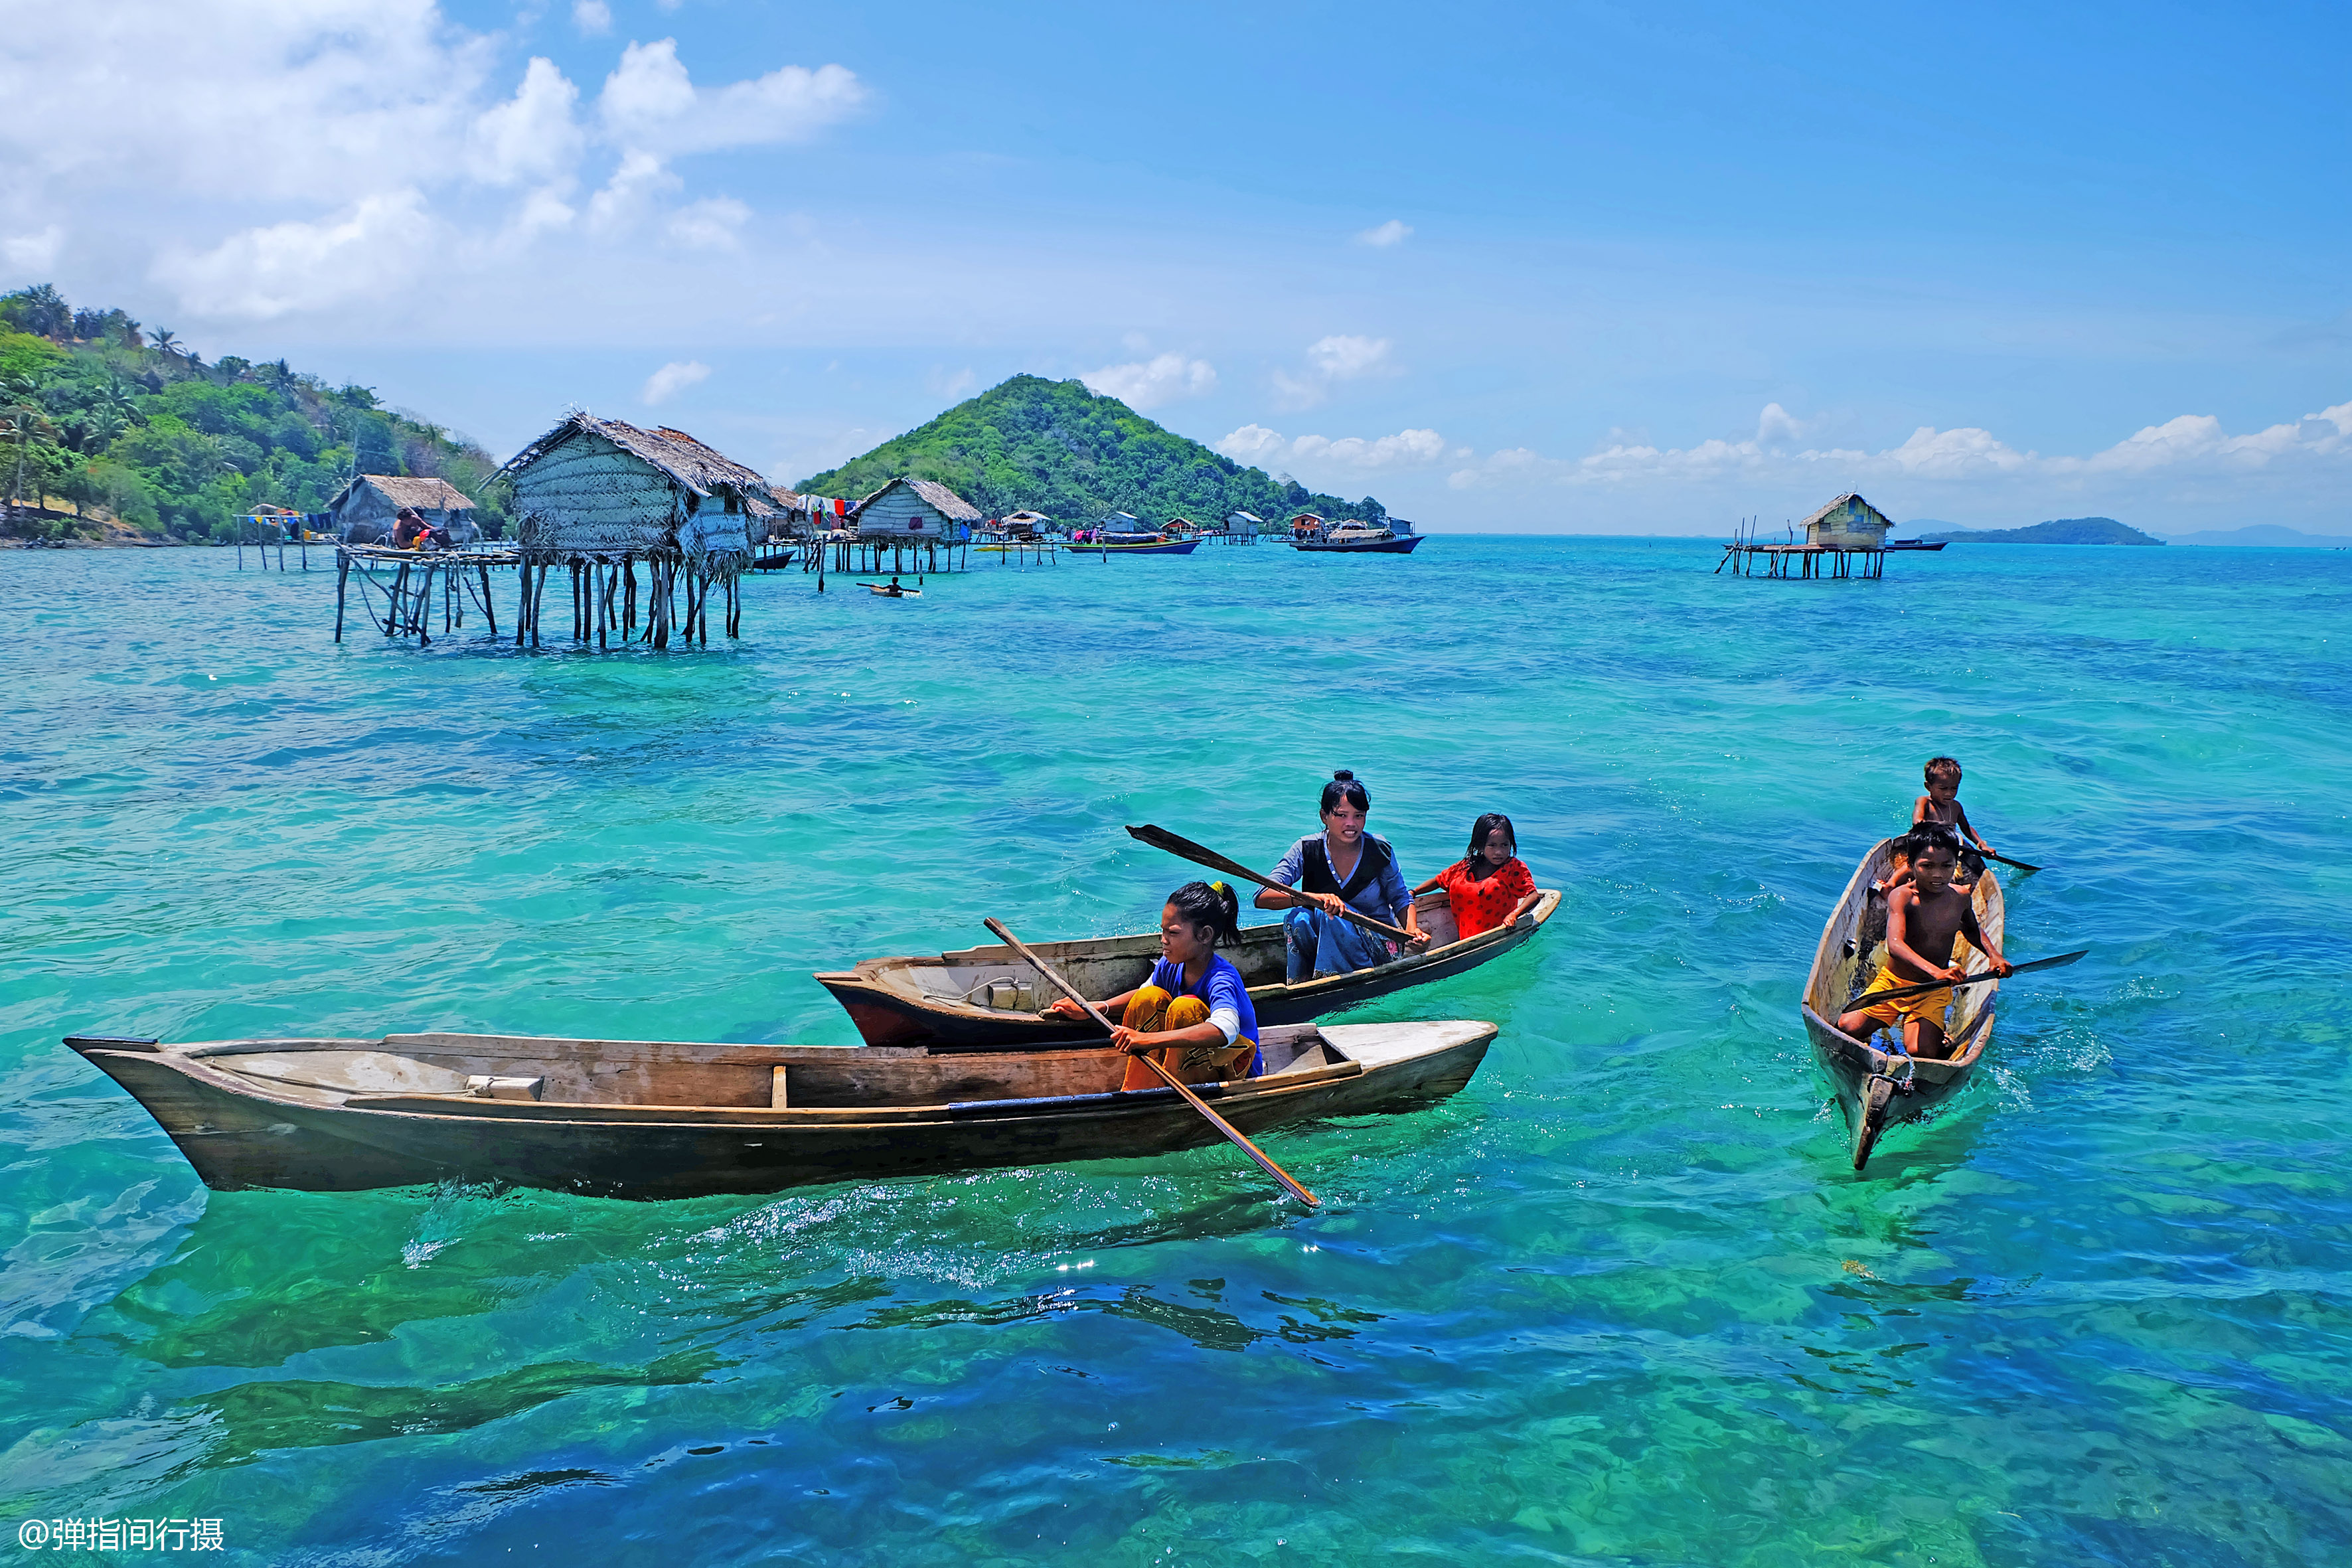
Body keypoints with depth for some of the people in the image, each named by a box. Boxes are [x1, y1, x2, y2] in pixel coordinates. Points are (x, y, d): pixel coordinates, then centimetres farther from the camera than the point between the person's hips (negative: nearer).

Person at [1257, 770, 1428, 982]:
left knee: (1332, 916, -31)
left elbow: (1400, 897, 9)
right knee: (1297, 918, -30)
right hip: (1324, 945, 1)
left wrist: (1412, 929, -12)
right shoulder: (1307, 850, -9)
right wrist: (1313, 897, -37)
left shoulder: (1380, 851, -6)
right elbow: (1262, 897, -21)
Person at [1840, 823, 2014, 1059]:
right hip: (1892, 982, -2)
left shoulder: (1961, 898, -3)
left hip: (1934, 992, 2)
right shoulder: (1902, 897, -19)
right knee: (1847, 1029, -21)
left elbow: (1972, 929, 22)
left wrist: (1994, 955, 2)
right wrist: (1936, 972, -50)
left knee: (1923, 1053, -22)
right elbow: (1895, 945, -36)